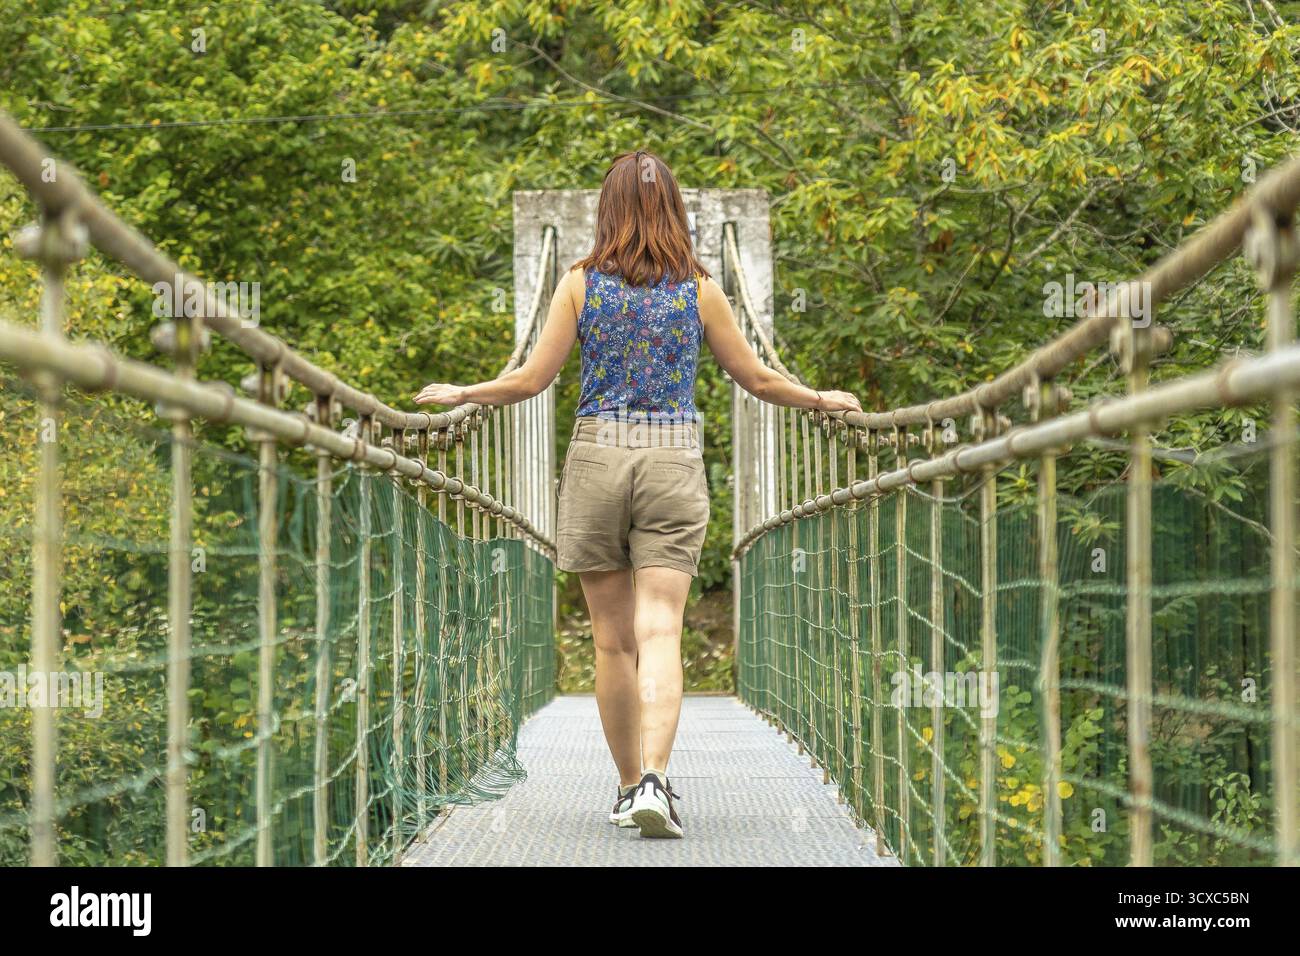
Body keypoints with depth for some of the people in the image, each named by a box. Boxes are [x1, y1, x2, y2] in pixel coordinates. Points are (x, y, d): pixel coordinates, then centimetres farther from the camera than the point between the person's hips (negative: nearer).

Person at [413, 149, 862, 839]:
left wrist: (459, 394, 19)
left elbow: (532, 380, 2)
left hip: (597, 458, 0)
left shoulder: (581, 283, 1)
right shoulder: (699, 288, 3)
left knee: (612, 640, 9)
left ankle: (630, 788, 17)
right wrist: (823, 400, 26)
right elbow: (757, 380, 10)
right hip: (674, 463, 0)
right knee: (660, 633, -7)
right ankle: (654, 779, -25)